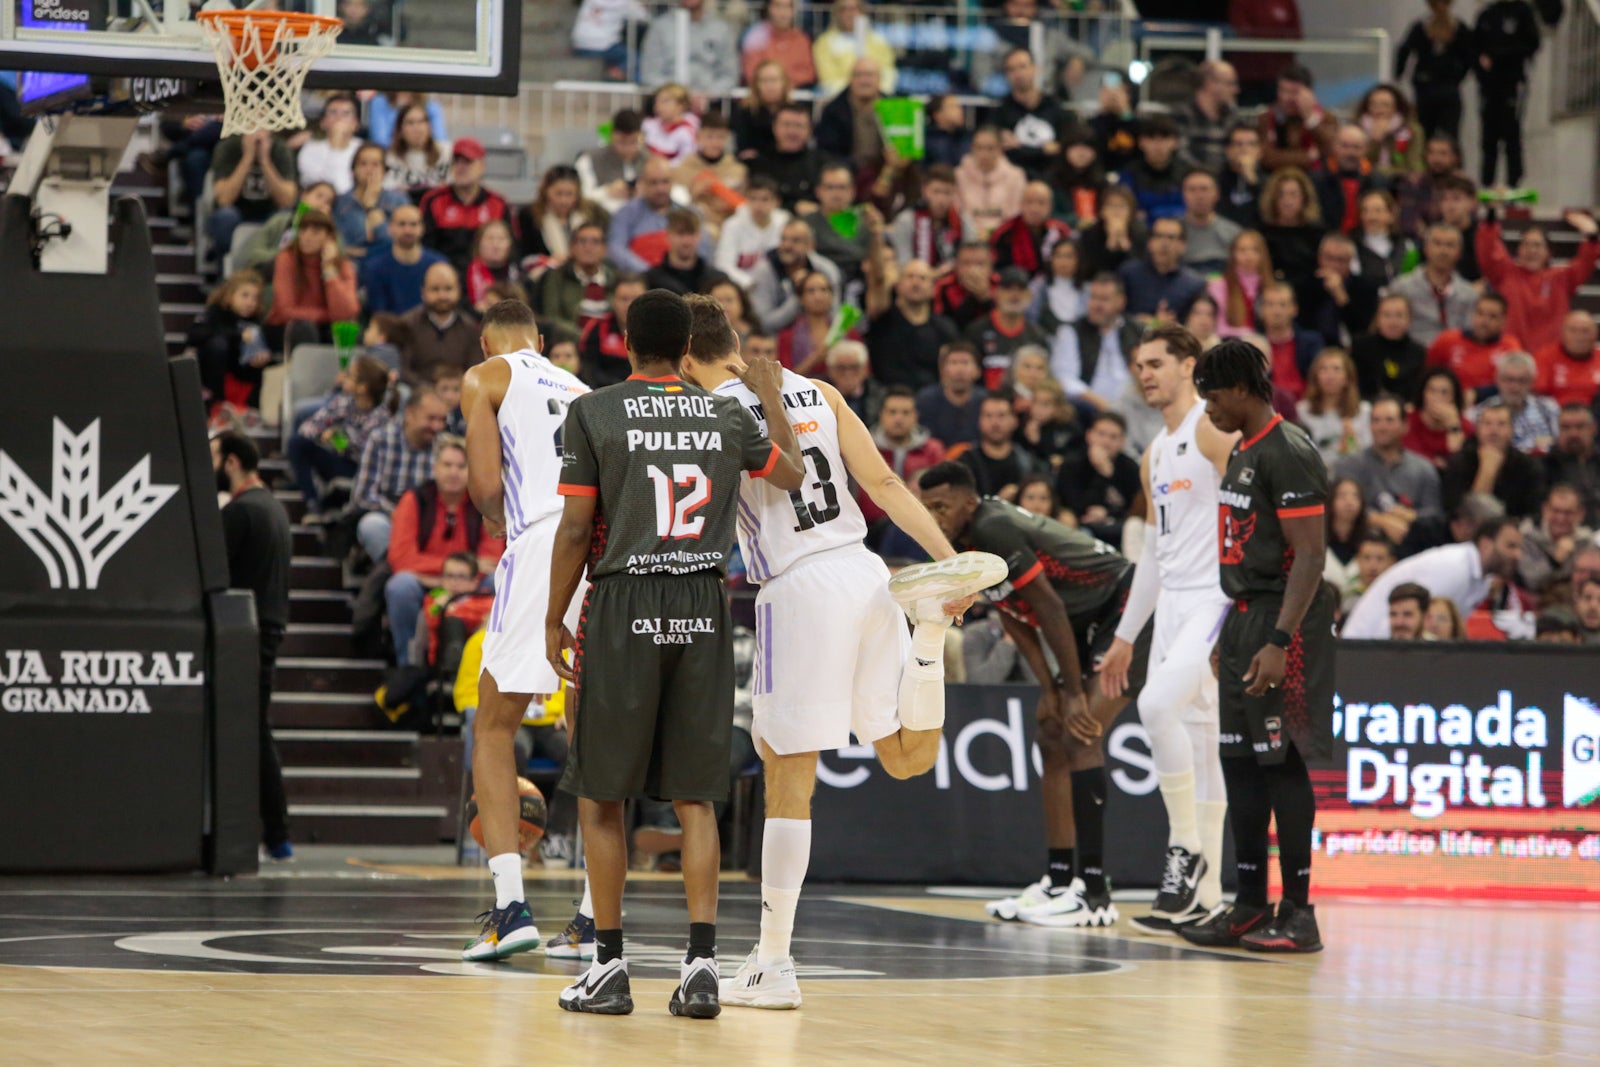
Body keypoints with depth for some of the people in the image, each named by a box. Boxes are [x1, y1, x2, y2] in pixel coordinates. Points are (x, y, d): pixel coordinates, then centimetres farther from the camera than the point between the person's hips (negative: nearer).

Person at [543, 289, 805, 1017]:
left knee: (601, 795, 7)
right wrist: (774, 402, 42)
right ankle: (701, 964, -1)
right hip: (703, 609, 3)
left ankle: (609, 967, 8)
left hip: (624, 607, -3)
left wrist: (553, 620, 5)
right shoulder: (729, 417, 8)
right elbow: (792, 476, 27)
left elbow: (576, 529, -5)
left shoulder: (593, 412, -2)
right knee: (693, 797, 7)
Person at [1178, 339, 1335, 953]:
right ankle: (1249, 906, 16)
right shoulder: (1243, 453, 16)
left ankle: (1298, 913, -3)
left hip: (1283, 626, -10)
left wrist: (1279, 642, -25)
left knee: (1281, 764, -7)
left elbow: (1310, 556, -19)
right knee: (1240, 763, 10)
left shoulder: (1289, 454, -14)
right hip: (1244, 623, 10)